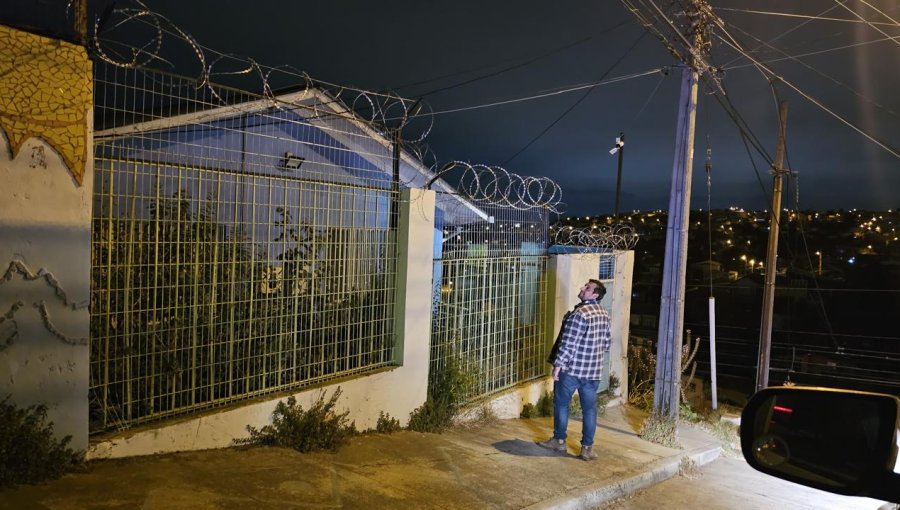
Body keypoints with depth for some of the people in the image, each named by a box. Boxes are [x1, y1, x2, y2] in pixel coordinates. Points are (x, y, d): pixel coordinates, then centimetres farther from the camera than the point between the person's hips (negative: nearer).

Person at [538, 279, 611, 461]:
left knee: (561, 404, 11)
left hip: (572, 369, -6)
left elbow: (568, 344, -20)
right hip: (594, 370, 7)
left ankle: (559, 441, 21)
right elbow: (607, 342, 14)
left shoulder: (579, 314, -19)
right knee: (589, 408, 10)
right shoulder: (604, 315, 6)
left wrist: (558, 365, -13)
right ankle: (587, 448, 13)